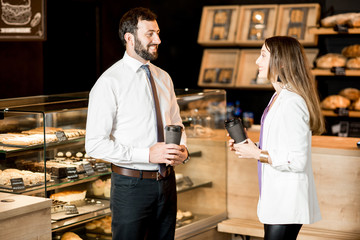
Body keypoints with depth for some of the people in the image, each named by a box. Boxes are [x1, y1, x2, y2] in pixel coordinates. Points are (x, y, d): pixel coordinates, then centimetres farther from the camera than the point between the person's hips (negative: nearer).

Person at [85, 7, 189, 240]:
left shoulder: (164, 78, 9)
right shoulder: (110, 83, -12)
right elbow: (95, 144, -16)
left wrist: (183, 150, -4)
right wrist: (147, 154, -22)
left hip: (167, 181, 6)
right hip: (131, 185, -6)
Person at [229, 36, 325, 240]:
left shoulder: (292, 103, -20)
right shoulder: (278, 97, 12)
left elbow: (297, 160, -22)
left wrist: (258, 154, -14)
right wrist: (251, 145, 6)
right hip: (276, 198, 10)